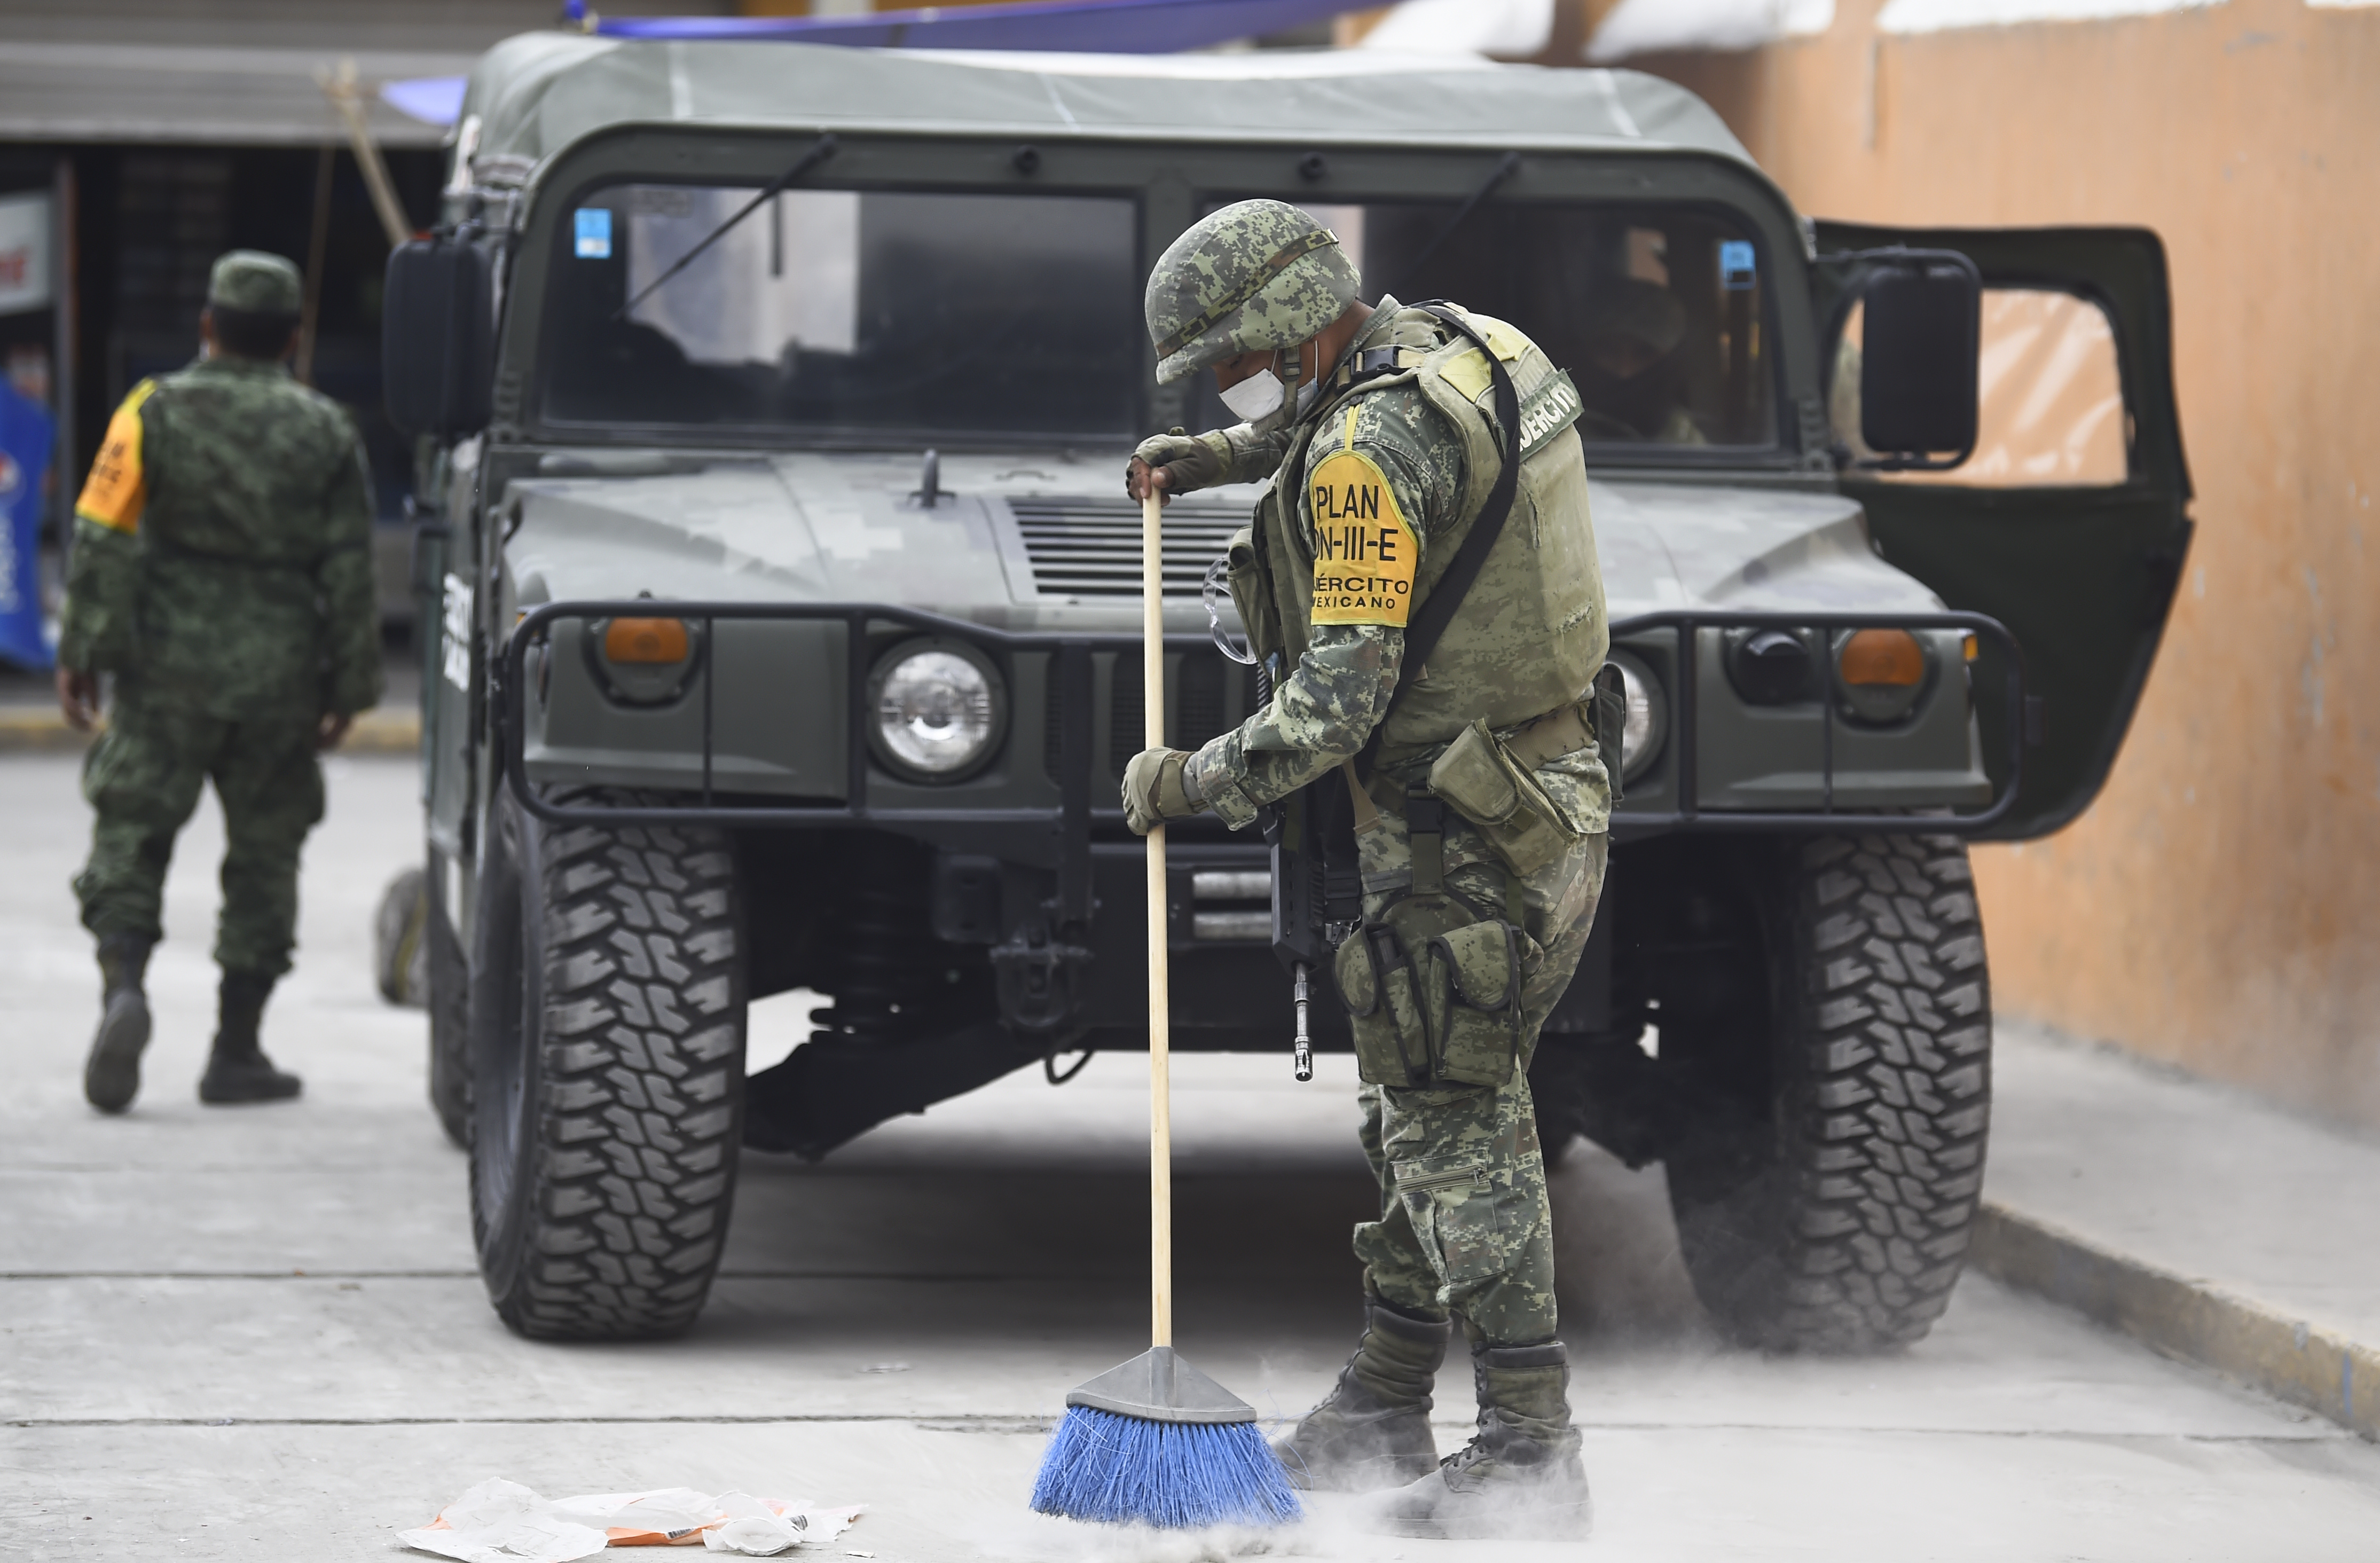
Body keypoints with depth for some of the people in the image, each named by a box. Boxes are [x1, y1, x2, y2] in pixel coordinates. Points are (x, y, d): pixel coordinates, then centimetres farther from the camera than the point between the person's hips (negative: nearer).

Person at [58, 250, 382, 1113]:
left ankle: (123, 987, -21)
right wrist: (349, 685, 8)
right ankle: (236, 1053, 11)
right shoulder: (327, 432, 4)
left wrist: (83, 652, -3)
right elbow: (350, 573, 3)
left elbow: (103, 543, -7)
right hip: (281, 677, 1)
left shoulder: (156, 411, -1)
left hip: (169, 665, -1)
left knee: (132, 836, 4)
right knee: (264, 856, 10)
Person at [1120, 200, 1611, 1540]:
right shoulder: (1463, 347, 8)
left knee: (1458, 1138, -5)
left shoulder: (1369, 455, -20)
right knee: (1440, 1122, 16)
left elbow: (1339, 699, -25)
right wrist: (1215, 458, 26)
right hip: (1558, 811, 10)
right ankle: (1383, 1417, 24)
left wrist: (1194, 784, -13)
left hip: (1456, 847, -10)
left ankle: (1530, 1453, -5)